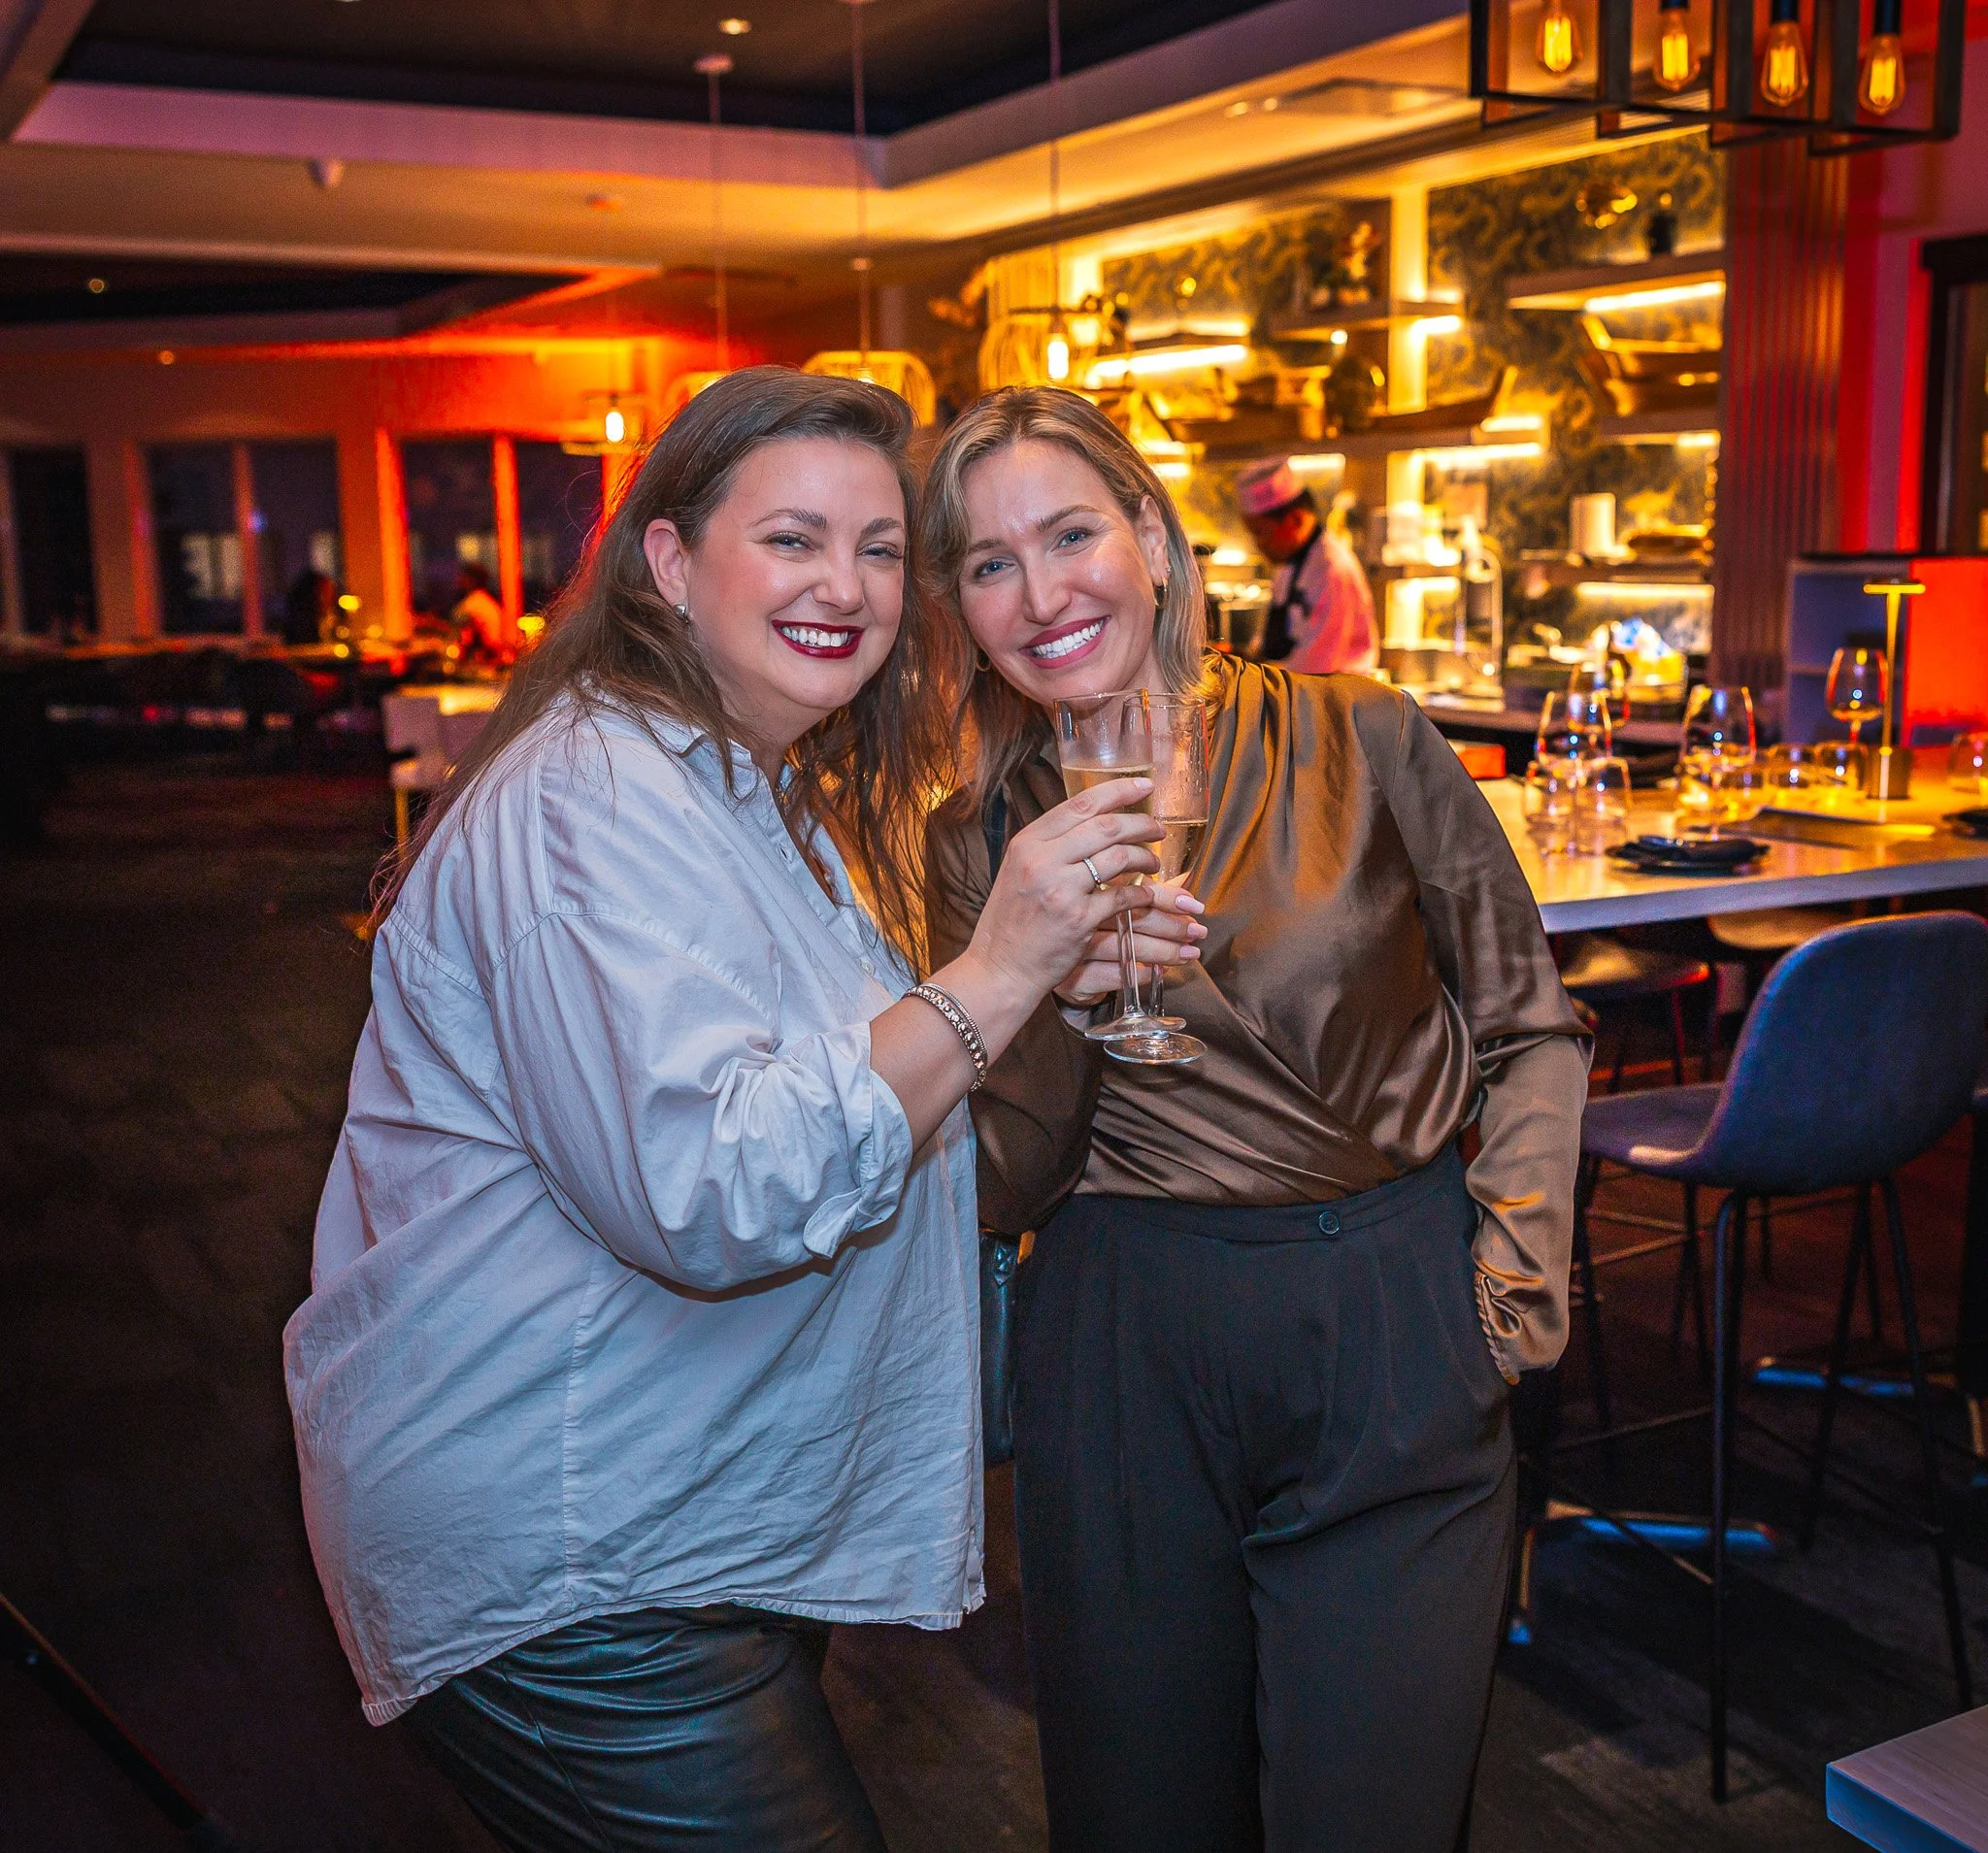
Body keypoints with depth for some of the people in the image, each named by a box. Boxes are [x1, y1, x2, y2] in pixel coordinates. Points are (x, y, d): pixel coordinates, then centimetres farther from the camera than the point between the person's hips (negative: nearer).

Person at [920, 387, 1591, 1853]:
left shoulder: (1360, 742, -4)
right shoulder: (982, 841, 1)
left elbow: (1529, 1027, 4)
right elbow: (1009, 1193, 0)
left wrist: (1518, 1266, -6)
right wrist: (1056, 1000, -17)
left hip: (1392, 1342, -1)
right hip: (1124, 1357, 2)